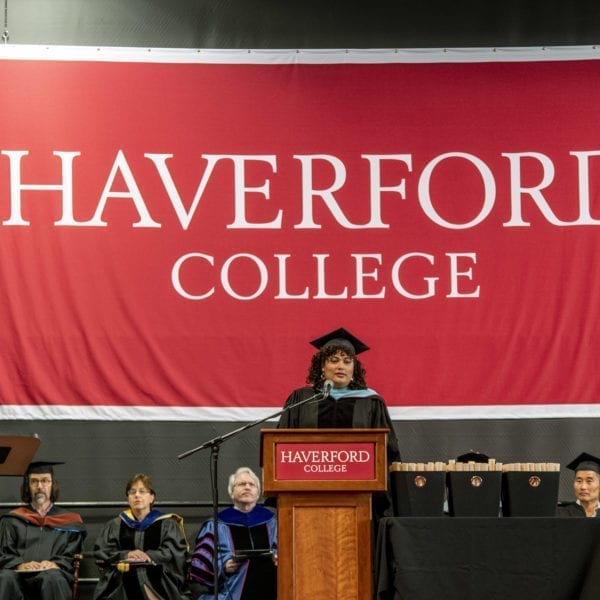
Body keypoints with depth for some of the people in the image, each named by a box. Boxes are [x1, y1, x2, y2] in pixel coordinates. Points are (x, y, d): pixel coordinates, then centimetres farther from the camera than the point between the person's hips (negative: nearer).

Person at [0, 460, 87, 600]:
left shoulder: (69, 522, 22)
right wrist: (20, 565, -11)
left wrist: (55, 564, -10)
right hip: (20, 575, 0)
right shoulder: (12, 521, 22)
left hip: (53, 574, 0)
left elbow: (72, 557, 13)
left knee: (52, 578, -39)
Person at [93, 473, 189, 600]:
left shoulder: (167, 524, 17)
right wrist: (125, 555, -8)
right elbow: (100, 552, 12)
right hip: (121, 582, 1)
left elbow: (176, 552, 2)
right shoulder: (114, 526, 24)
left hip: (156, 576, -1)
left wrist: (149, 556, -14)